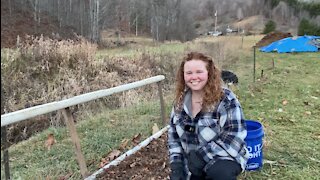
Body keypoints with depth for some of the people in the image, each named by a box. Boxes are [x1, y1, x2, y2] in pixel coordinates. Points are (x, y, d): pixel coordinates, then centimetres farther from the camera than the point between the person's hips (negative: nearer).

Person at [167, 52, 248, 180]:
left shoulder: (226, 100, -18)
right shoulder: (181, 101, -1)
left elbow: (234, 138, -21)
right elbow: (173, 134, 7)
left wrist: (202, 155, -25)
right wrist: (176, 162, -4)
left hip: (223, 157, -5)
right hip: (192, 162, 6)